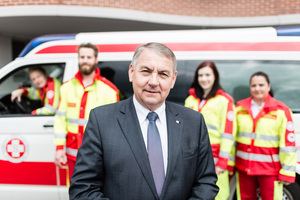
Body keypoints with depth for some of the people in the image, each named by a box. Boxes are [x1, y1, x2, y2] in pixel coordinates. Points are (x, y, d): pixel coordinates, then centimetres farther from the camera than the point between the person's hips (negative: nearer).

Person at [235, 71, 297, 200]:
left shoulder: (281, 111, -6)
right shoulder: (240, 108, 5)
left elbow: (288, 143, -7)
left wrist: (287, 173, -7)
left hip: (270, 169, -3)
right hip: (244, 167, 3)